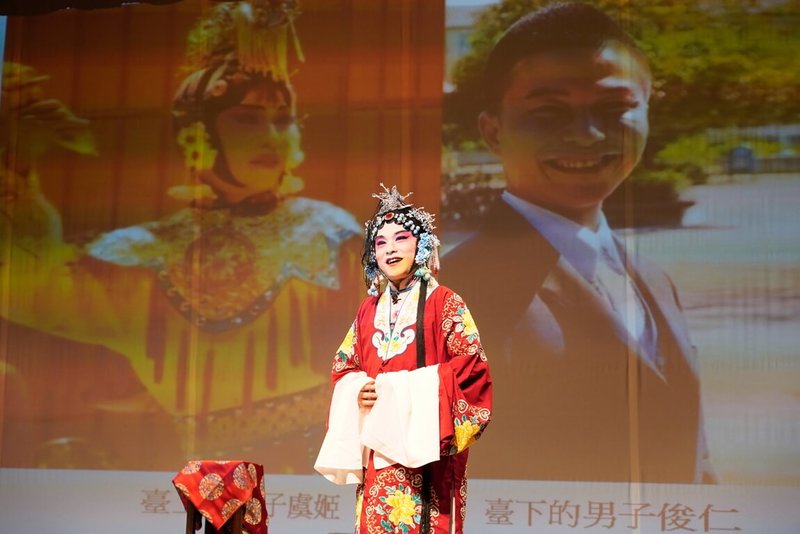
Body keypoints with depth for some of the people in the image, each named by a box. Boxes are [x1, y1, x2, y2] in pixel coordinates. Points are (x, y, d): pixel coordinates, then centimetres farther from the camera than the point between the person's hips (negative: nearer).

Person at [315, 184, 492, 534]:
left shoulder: (444, 302, -1)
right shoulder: (369, 309, 14)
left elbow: (471, 366, -8)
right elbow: (343, 365, 19)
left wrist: (411, 388, -16)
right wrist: (357, 391, -3)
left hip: (424, 448, -5)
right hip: (376, 451, 5)